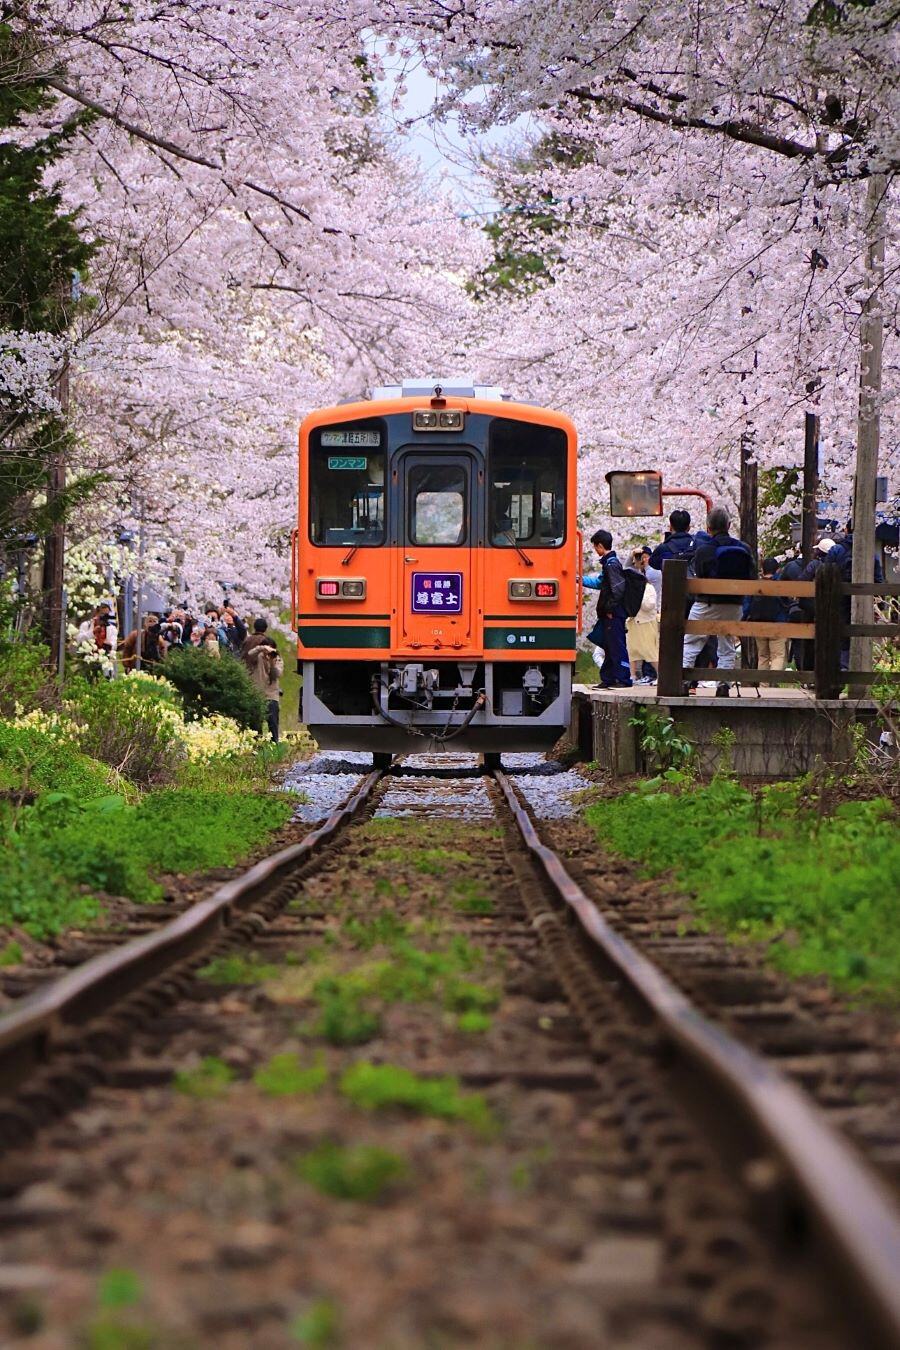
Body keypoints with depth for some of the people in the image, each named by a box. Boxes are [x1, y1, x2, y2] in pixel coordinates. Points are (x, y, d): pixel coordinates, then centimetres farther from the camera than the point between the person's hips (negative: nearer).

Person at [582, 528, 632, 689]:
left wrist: (611, 608, -17)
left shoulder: (612, 564, -15)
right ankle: (608, 679, 20)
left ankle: (624, 679, -8)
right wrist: (581, 579, 33)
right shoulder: (609, 562, 16)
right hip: (610, 615, 10)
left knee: (617, 646, -9)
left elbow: (618, 588, -22)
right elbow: (600, 583, 30)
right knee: (609, 646, 14)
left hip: (614, 615, -10)